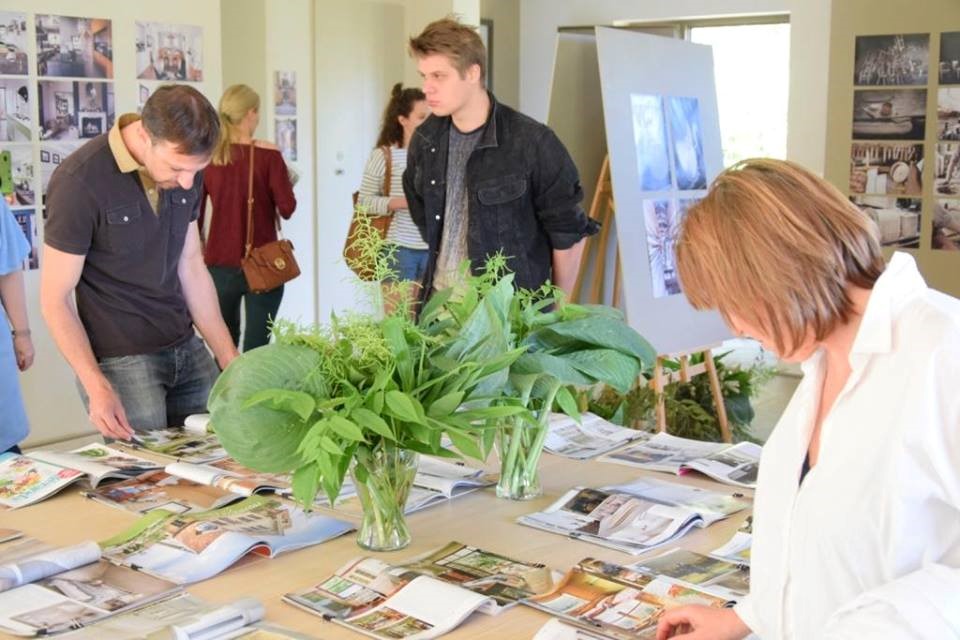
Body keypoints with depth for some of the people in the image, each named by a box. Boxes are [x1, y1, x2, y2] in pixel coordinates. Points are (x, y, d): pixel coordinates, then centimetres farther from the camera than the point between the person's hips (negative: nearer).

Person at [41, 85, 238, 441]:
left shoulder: (184, 171, 2)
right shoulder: (79, 183, -17)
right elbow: (55, 300, -11)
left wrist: (230, 359, 5)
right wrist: (96, 386, -21)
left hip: (188, 350, 6)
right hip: (120, 359, -6)